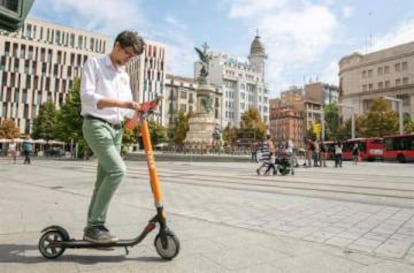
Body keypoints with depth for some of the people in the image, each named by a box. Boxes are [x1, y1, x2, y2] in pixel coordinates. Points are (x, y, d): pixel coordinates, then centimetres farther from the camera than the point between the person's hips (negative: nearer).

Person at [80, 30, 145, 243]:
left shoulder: (124, 75, 21)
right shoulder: (94, 64, 1)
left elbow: (127, 109, 18)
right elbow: (87, 95, -14)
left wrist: (138, 109, -5)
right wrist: (121, 103, -24)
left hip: (116, 129, 7)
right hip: (96, 125, -7)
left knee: (104, 179, 5)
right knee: (117, 170, -22)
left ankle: (93, 227, 14)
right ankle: (94, 225, -12)